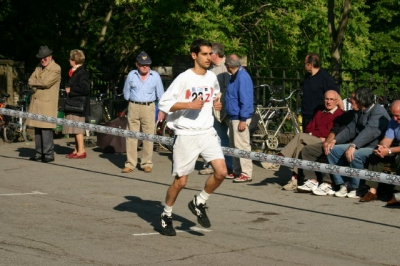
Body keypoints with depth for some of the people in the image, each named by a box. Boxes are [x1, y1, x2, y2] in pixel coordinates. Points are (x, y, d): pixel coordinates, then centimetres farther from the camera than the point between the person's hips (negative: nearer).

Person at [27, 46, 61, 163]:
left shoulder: (56, 69, -5)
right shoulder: (38, 67, 18)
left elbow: (46, 82, -16)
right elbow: (30, 81, 10)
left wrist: (35, 82, -2)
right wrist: (39, 84, -7)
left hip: (48, 103, -7)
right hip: (36, 102, 7)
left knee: (46, 129, -11)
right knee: (37, 128, 7)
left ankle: (49, 154, -8)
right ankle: (39, 153, 13)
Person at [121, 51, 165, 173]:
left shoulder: (155, 76, 3)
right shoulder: (131, 75, 3)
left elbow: (160, 94, 7)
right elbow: (126, 93, 17)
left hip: (149, 107, -1)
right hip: (133, 107, 1)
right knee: (131, 136, 0)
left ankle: (147, 163, 6)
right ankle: (130, 163, 4)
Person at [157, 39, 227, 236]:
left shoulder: (212, 77, 7)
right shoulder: (184, 79, -12)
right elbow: (163, 103, -14)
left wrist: (216, 103, 6)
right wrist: (189, 105, -22)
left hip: (207, 132, 5)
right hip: (186, 135, -5)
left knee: (221, 171, -11)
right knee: (180, 181, 0)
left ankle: (199, 203, 13)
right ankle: (166, 215, 23)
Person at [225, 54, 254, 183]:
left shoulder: (242, 77, -18)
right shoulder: (235, 76, 13)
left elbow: (246, 100, -21)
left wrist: (243, 120, -23)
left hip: (240, 118, -10)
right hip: (233, 117, 10)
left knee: (241, 145, -8)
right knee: (234, 145, 15)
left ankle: (246, 173, -5)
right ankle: (237, 171, 22)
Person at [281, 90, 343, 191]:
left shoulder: (339, 114, 2)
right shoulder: (320, 113, 27)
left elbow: (328, 132, -8)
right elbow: (309, 128, 19)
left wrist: (311, 134, -2)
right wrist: (311, 134, -4)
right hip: (313, 141, 6)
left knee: (300, 136, -26)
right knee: (300, 146, -29)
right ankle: (294, 180, -32)